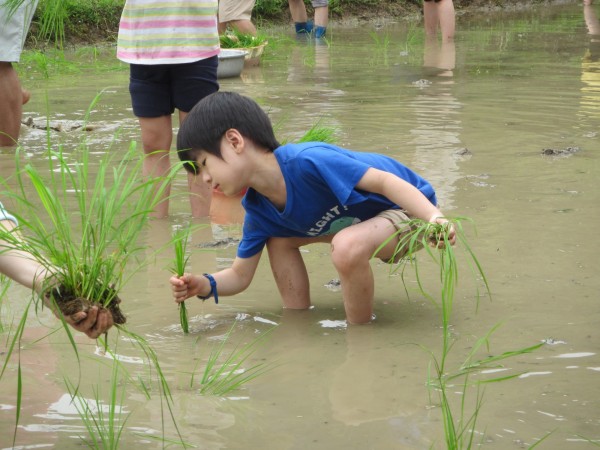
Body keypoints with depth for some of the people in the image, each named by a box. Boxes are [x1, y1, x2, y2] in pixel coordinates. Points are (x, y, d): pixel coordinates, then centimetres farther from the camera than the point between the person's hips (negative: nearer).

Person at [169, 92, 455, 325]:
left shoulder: (307, 161, -32)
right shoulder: (259, 211, -5)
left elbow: (385, 181, -33)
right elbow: (239, 276, 4)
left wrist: (435, 218, -45)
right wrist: (204, 285, -18)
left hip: (410, 209, -9)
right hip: (363, 216, 9)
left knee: (346, 246, -35)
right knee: (280, 239, 6)